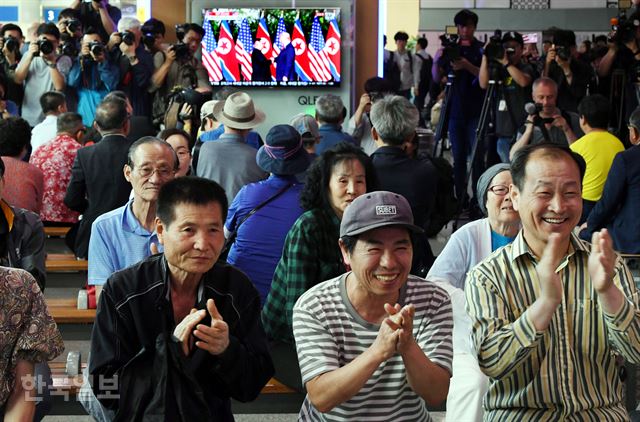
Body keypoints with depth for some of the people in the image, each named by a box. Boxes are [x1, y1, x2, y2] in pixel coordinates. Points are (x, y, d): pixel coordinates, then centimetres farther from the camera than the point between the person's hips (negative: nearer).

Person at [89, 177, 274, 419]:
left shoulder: (238, 289, -1)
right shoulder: (121, 290, -7)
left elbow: (252, 388, 0)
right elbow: (104, 389, -9)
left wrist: (227, 349, -18)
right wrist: (171, 346, -17)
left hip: (214, 416, 2)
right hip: (140, 416, -1)